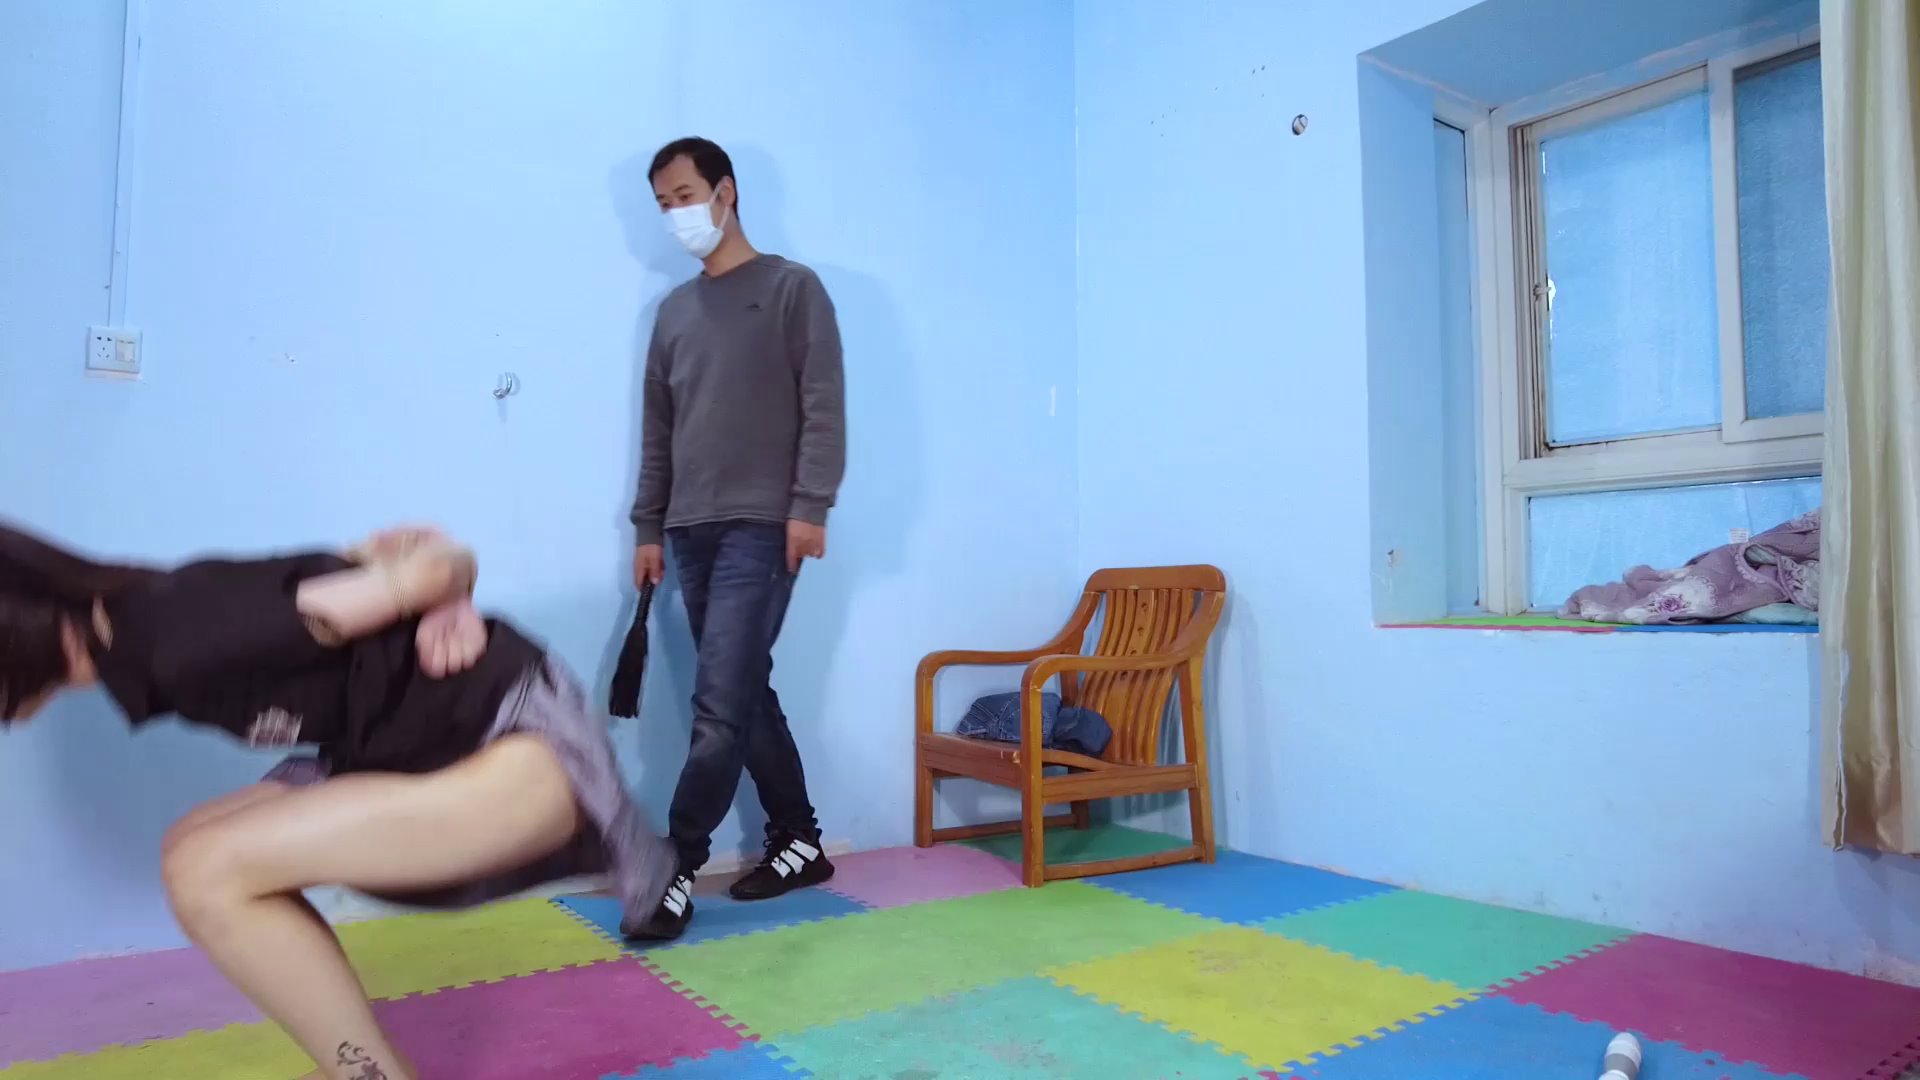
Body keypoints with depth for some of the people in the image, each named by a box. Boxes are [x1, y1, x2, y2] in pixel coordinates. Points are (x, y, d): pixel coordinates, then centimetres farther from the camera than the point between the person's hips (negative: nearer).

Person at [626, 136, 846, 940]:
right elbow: (658, 430, 19)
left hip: (763, 529, -6)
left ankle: (675, 867, -2)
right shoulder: (674, 311, 19)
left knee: (721, 706, -10)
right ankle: (799, 844, 22)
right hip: (692, 533, 7)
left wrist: (810, 506, -16)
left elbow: (824, 407, -7)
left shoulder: (793, 288, 1)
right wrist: (649, 527, 15)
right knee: (747, 698, 10)